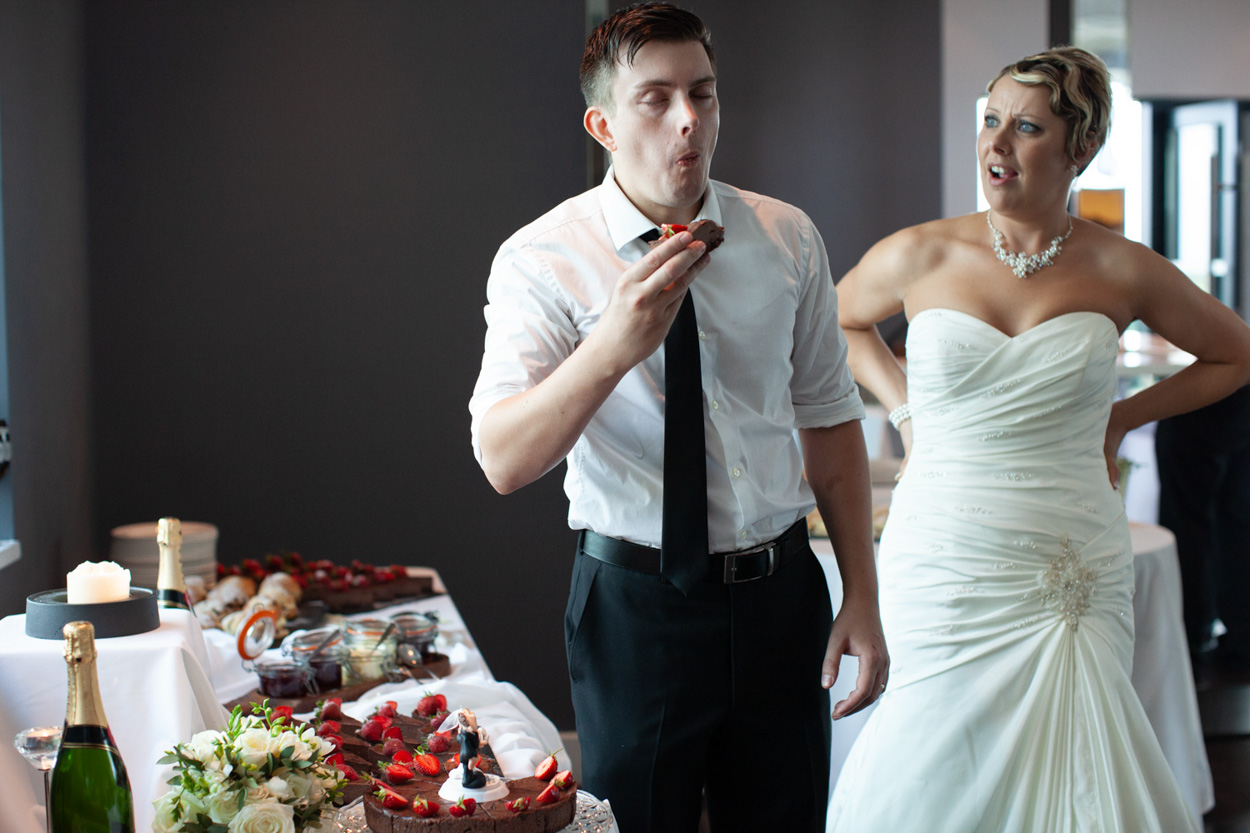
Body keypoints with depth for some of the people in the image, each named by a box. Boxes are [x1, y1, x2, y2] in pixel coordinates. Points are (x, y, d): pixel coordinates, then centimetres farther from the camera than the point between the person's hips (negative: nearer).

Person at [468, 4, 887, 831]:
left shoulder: (788, 239, 2)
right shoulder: (543, 259, -10)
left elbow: (830, 418, 8)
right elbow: (503, 462, -20)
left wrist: (863, 598, 4)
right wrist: (614, 345, -36)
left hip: (781, 595, 4)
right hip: (635, 607, -3)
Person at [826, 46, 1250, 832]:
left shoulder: (1122, 271, 0)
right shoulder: (919, 256, 0)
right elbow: (837, 319, 21)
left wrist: (1124, 416, 9)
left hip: (1073, 580, 0)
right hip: (944, 570, 0)